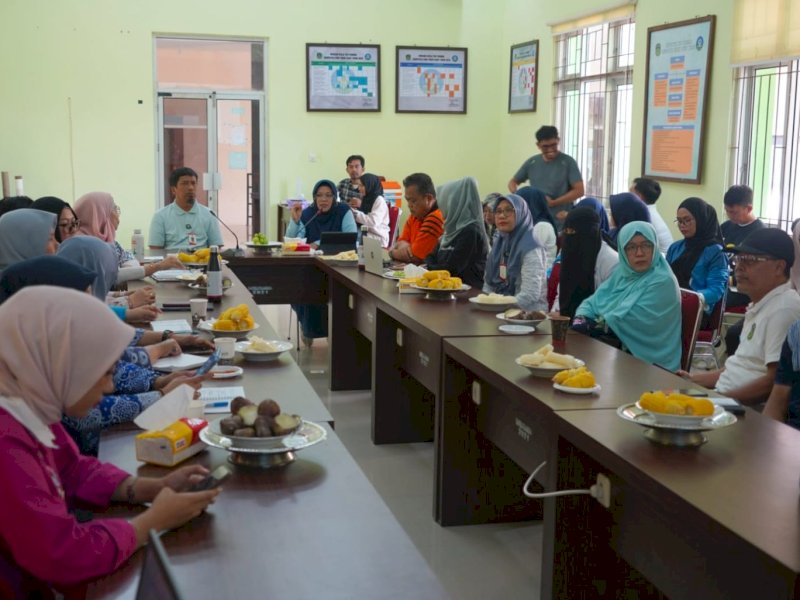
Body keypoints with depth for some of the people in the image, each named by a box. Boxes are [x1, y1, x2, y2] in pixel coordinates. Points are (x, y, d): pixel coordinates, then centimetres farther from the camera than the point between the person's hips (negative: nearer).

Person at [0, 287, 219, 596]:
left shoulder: (28, 403, -3)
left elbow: (74, 470, 11)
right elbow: (64, 556, -29)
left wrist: (155, 487, -2)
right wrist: (153, 521, -16)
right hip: (27, 589, -8)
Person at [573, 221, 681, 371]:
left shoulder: (662, 282, -14)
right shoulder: (623, 272, 9)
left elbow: (627, 322, -20)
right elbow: (593, 302, 7)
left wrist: (589, 325, -15)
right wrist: (580, 320, -13)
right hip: (621, 351, 6)